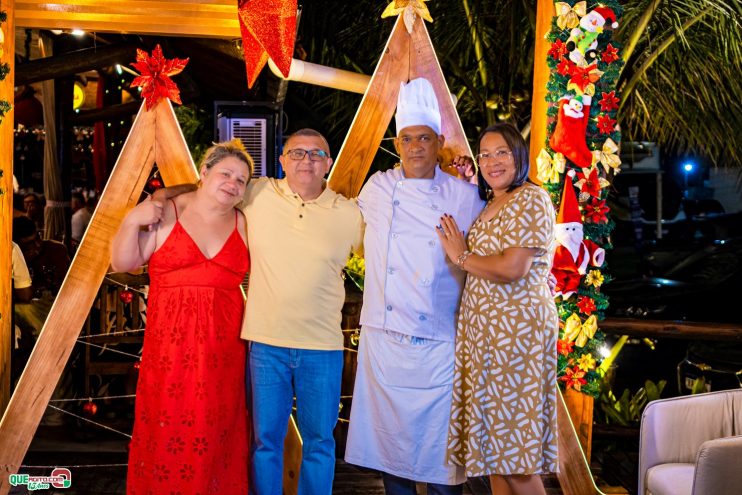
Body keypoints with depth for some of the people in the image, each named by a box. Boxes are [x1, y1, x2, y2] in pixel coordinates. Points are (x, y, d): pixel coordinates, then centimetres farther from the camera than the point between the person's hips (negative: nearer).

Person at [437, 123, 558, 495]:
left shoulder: (531, 200, -10)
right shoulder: (489, 205, 17)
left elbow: (513, 269, -21)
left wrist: (462, 256, -6)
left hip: (517, 328, -9)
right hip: (483, 329, 9)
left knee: (515, 455, -5)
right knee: (493, 445, 10)